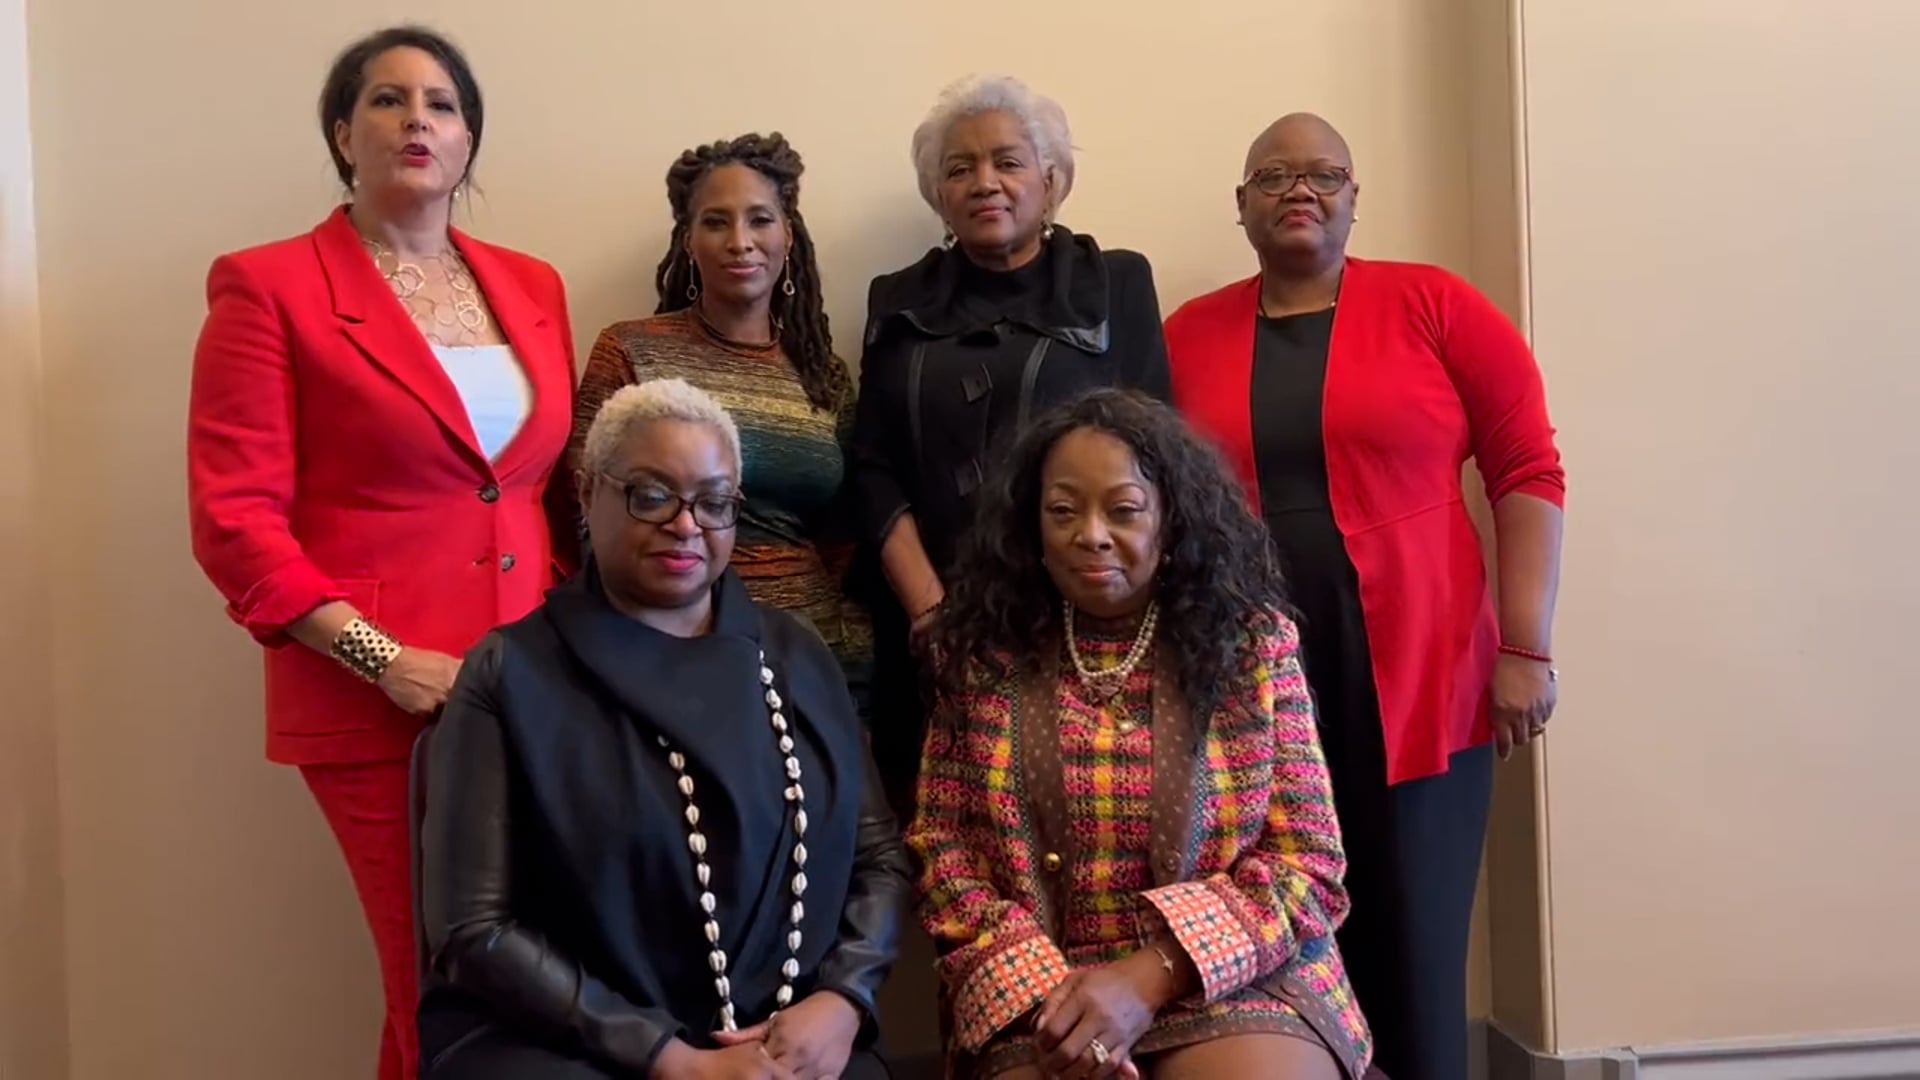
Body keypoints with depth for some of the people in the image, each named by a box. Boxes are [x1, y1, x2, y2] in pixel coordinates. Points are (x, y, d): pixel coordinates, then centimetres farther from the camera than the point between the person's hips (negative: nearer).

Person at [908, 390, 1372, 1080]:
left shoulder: (1252, 643, 1)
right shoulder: (984, 653, 5)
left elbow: (1306, 862, -1)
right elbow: (942, 843, 4)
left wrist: (1151, 977, -13)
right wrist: (1039, 991, -11)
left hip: (1236, 983, 0)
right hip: (1034, 1002, 1)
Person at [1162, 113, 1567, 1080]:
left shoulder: (1434, 306, 2)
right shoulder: (1186, 336, 7)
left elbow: (1528, 470, 1)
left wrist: (1526, 647, -5)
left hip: (1412, 686, -1)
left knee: (1412, 956, 4)